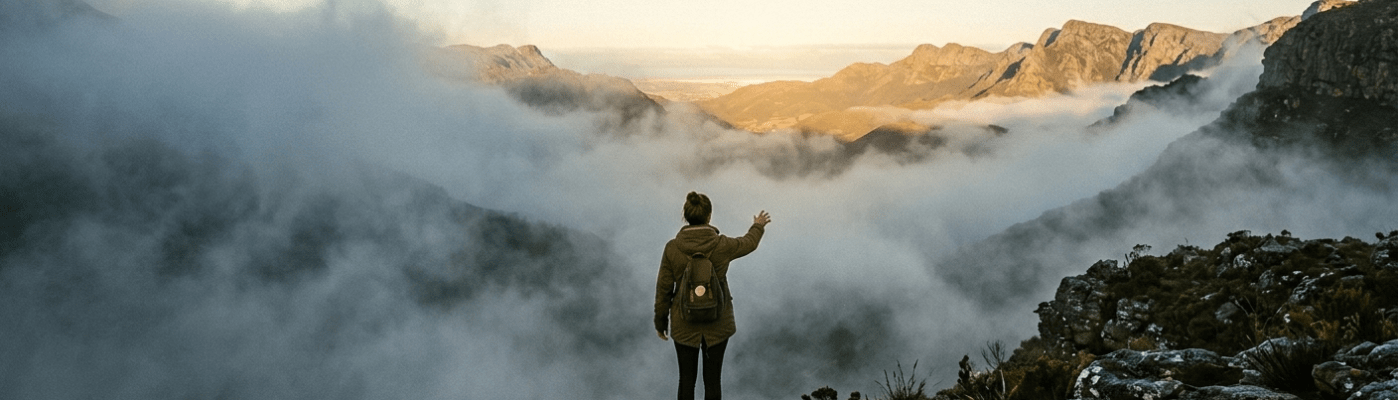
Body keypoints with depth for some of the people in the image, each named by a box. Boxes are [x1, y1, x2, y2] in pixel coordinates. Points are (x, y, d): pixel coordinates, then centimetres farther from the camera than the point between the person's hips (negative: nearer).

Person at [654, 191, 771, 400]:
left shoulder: (672, 248, -13)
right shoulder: (722, 245, -12)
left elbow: (664, 288, -5)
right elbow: (749, 243, 11)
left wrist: (660, 321, 8)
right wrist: (758, 227, 33)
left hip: (684, 325, 0)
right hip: (717, 324, 0)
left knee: (686, 380, 11)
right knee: (712, 380, 10)